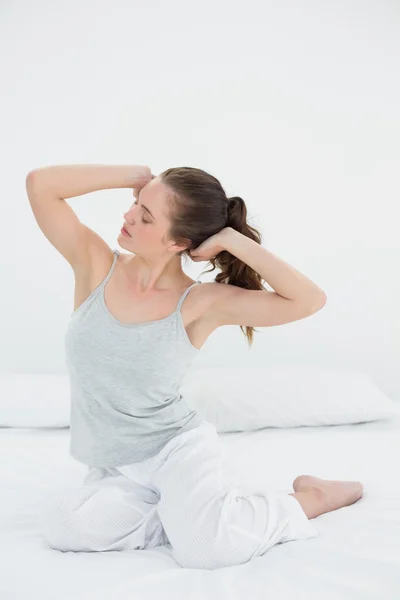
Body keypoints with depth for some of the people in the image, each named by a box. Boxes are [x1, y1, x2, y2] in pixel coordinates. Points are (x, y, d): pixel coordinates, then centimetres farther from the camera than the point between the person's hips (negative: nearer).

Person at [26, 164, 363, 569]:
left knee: (205, 549, -28)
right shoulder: (97, 266, -5)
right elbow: (40, 184, -14)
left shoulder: (202, 303, -13)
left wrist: (234, 240, -22)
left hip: (178, 449, -3)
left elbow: (309, 301, -20)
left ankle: (306, 499, 2)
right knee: (63, 527, -27)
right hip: (114, 470, 3)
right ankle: (183, 512, -5)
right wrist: (137, 175, -17)